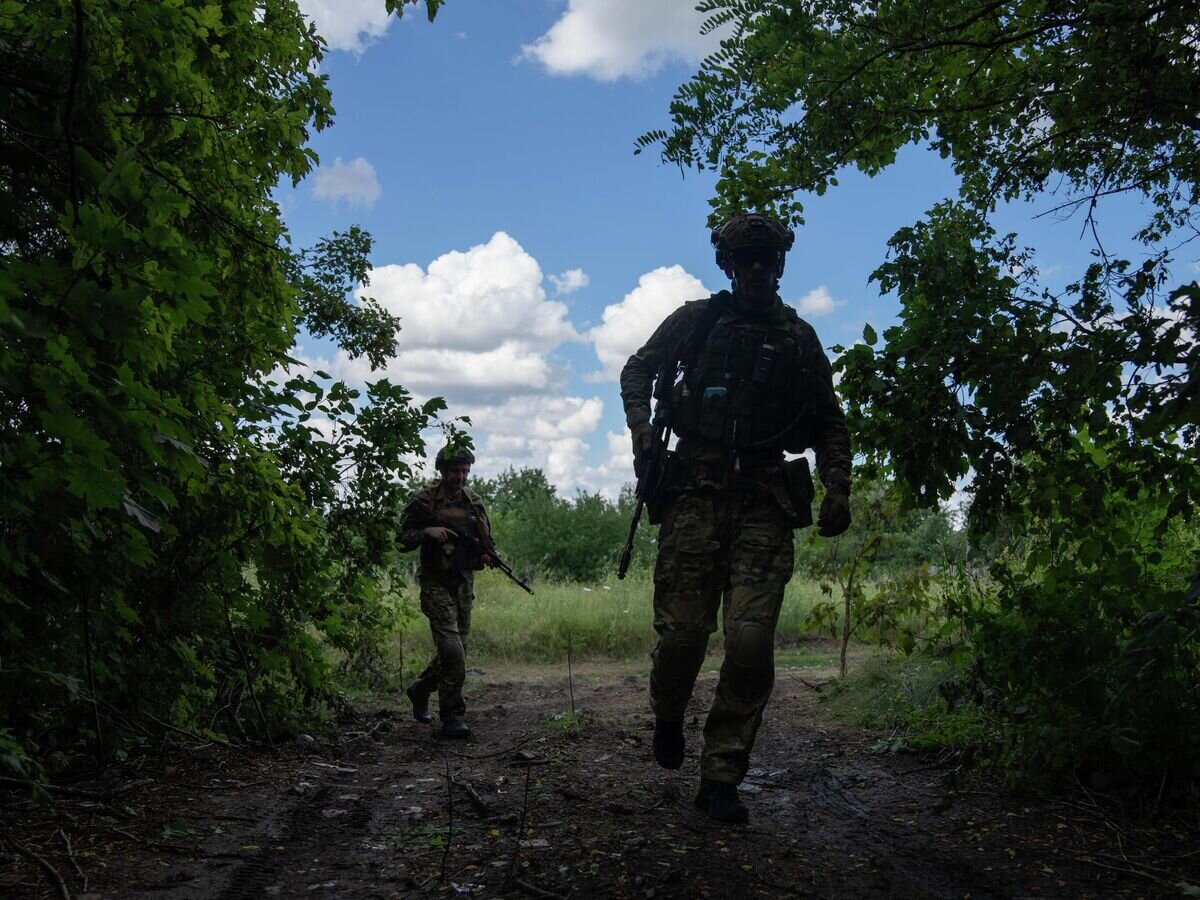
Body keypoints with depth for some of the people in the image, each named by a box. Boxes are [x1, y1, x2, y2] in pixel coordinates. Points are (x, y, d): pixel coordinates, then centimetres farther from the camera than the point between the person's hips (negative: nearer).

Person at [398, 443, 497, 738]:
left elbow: (488, 540, 16)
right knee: (451, 649, -16)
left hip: (464, 583, 6)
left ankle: (419, 690, 37)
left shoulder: (474, 502, 9)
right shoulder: (424, 500, -4)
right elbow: (402, 538, -2)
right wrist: (427, 531, -20)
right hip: (437, 583, -5)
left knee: (455, 651, 12)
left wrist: (488, 556, -6)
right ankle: (452, 716, -8)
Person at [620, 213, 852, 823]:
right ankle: (668, 717, 30)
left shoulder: (800, 338, 16)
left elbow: (830, 421, 18)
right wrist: (641, 428, -2)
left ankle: (721, 779, 2)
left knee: (751, 641, -9)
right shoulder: (697, 320, 12)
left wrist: (837, 488, 4)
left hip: (765, 502, 1)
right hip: (697, 491, -1)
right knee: (682, 630, -4)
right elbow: (638, 370, 17)